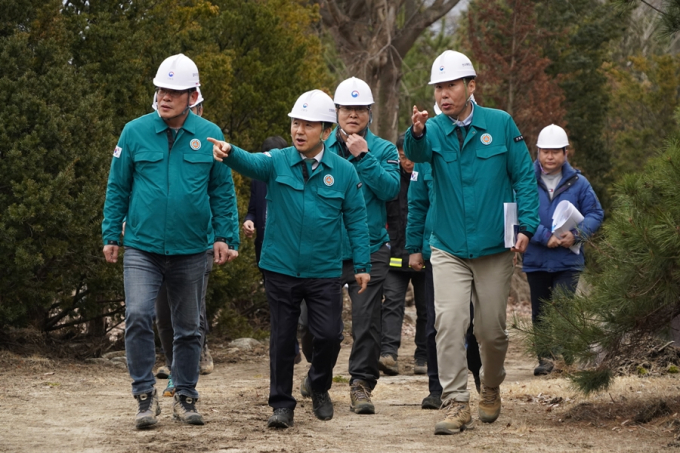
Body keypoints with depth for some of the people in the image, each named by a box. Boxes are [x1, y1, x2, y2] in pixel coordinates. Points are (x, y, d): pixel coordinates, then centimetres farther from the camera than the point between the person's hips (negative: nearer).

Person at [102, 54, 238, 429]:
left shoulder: (209, 136, -1)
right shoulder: (135, 132, -2)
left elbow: (222, 190, 5)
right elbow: (118, 187, 4)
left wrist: (222, 235, -1)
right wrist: (111, 235, 3)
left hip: (190, 251, 1)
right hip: (142, 247, -1)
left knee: (188, 328, 11)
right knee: (137, 316, -17)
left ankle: (185, 397, 24)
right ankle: (145, 394, -6)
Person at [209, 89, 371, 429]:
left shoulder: (343, 172, 0)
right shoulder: (277, 162, -2)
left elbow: (356, 220, 4)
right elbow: (252, 164, -24)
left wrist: (362, 264, 0)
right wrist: (229, 153, -46)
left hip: (324, 273, 0)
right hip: (280, 269, 0)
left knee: (329, 335, -1)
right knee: (282, 337, 6)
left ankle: (319, 386, 27)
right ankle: (282, 404, 16)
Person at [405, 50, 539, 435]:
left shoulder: (500, 124, -2)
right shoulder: (435, 129, -2)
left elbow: (524, 176, 1)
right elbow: (417, 154, -25)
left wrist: (526, 225, -9)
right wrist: (417, 134, -48)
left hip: (494, 248, 0)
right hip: (449, 250, 0)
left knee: (492, 330, 7)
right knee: (449, 323, -14)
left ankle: (491, 388, 34)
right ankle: (456, 404, -10)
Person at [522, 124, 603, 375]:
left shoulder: (578, 183, 3)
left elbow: (595, 214, 4)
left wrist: (576, 234, -14)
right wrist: (544, 236, -19)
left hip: (568, 260, -1)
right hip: (536, 259, 1)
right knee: (540, 313, 10)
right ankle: (545, 357, 22)